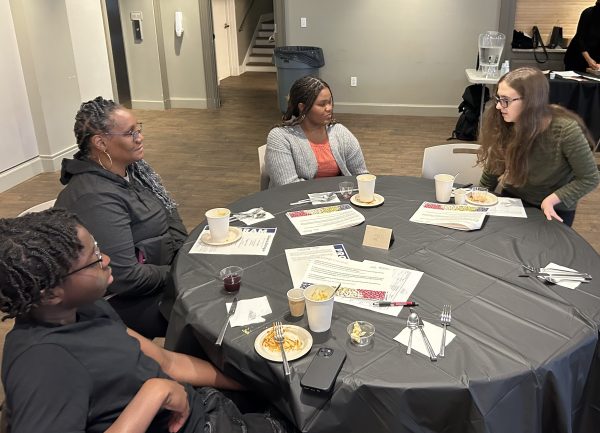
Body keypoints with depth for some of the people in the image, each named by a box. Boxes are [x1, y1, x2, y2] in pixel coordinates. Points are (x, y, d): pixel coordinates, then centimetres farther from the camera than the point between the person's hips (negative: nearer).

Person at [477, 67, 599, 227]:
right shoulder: (504, 125, -18)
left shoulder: (566, 130, -29)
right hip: (512, 200, 3)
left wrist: (551, 200, -26)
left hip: (554, 210, -3)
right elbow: (493, 168, -4)